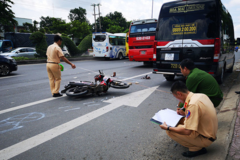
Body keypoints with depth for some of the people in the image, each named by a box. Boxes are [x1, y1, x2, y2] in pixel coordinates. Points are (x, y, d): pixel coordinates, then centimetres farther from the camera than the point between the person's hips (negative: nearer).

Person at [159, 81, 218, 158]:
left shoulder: (193, 104, -29)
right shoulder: (201, 95, -3)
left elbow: (187, 131, -29)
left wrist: (167, 128, -18)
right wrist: (185, 113, 10)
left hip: (205, 139, -9)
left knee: (170, 131, -16)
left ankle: (196, 148, -1)